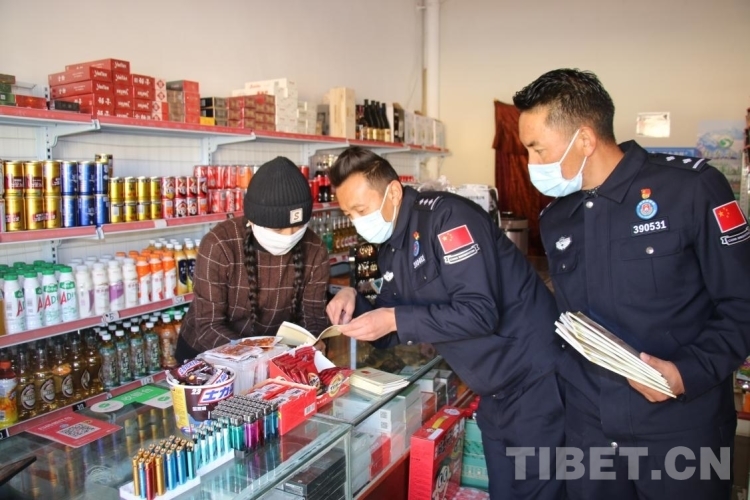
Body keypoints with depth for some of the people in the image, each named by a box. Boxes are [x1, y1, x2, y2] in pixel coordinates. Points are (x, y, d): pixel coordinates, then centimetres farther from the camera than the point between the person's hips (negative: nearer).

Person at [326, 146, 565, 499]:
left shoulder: (446, 215, -19)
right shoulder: (389, 251, 5)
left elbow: (480, 312, -27)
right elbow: (390, 337, 10)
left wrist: (394, 319, -25)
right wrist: (354, 302, -7)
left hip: (533, 377, -7)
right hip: (494, 391, 8)